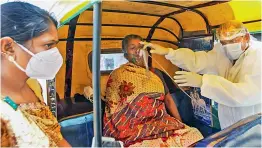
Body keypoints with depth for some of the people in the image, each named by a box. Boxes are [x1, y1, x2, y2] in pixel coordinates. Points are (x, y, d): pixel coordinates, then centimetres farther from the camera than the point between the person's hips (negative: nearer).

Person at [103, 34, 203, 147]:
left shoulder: (155, 73, 15)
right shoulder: (118, 75, 1)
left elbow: (168, 99, 16)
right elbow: (112, 109, -2)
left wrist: (180, 122, 7)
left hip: (161, 122, 5)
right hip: (135, 127, -5)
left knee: (192, 135, -17)